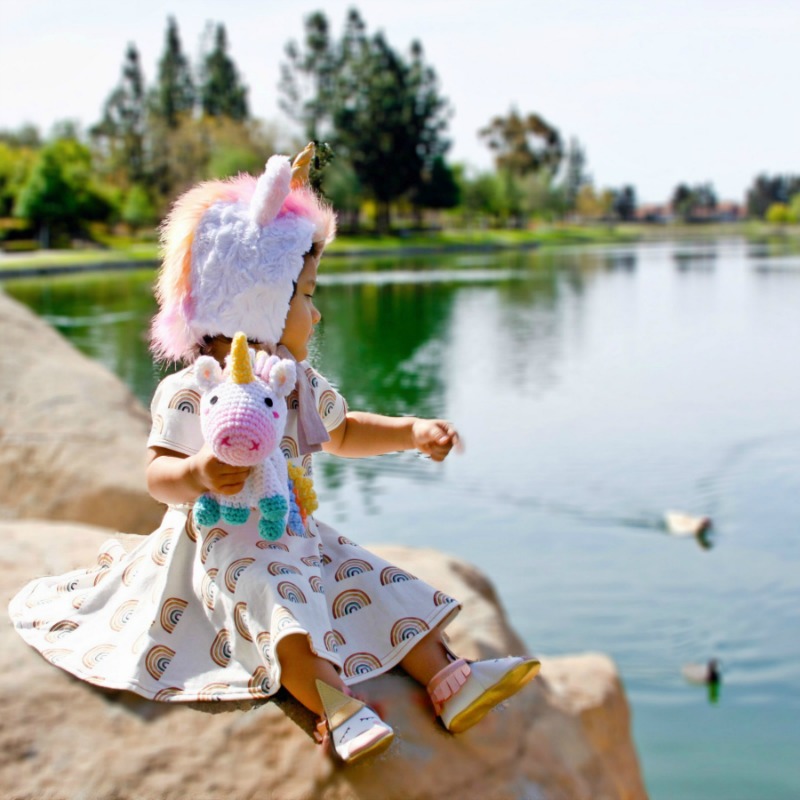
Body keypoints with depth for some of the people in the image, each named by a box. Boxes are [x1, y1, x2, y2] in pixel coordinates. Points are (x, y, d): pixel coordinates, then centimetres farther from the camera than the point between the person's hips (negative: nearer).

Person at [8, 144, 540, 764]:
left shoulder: (300, 381, 10)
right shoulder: (191, 391, -15)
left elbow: (343, 432, 26)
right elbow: (159, 474, -21)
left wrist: (412, 432, 14)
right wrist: (197, 475, -45)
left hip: (298, 533, 8)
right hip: (224, 544, -8)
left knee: (381, 587, -6)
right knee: (279, 605, -35)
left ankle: (449, 680, -11)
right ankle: (337, 707, -48)